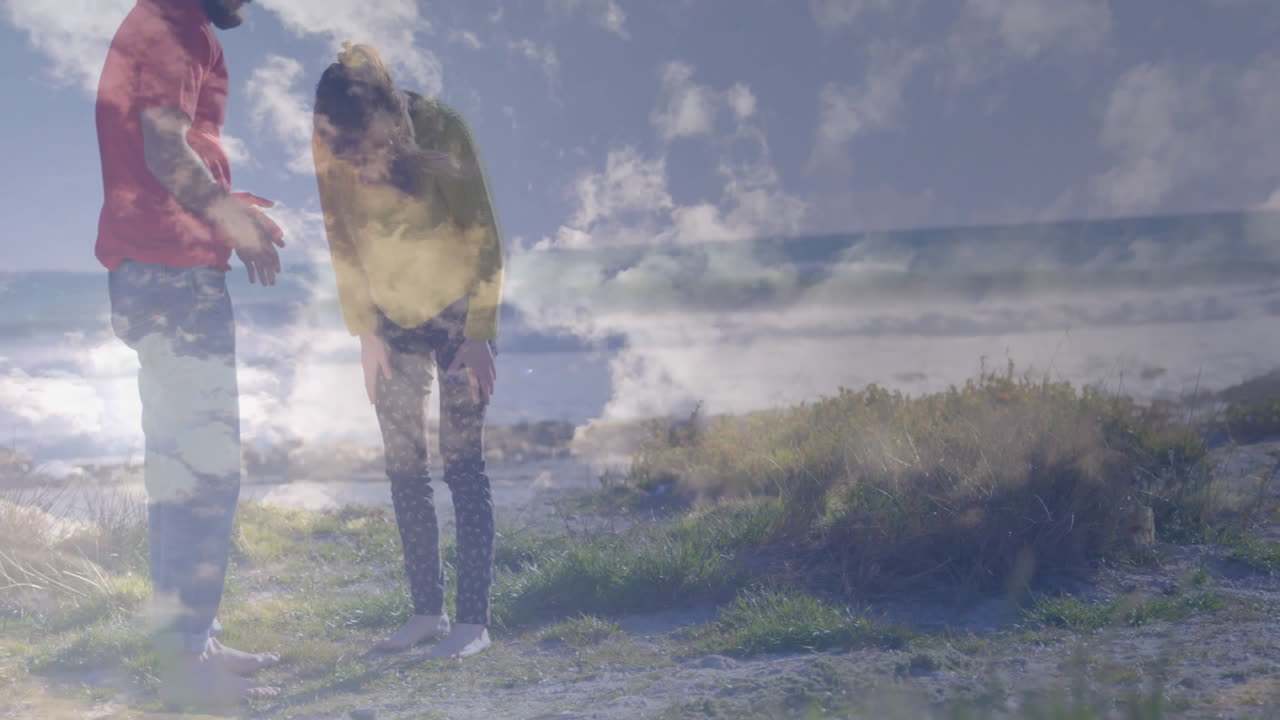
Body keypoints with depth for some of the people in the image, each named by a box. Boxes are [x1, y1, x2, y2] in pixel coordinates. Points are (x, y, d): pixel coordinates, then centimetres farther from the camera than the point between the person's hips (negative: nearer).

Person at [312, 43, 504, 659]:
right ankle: (427, 612, 11)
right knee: (403, 465, 3)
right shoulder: (328, 152, -13)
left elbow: (485, 237, -15)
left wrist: (479, 336, -14)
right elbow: (341, 244, 0)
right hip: (392, 319, 4)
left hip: (458, 310, -4)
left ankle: (474, 620, -4)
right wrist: (365, 332, 0)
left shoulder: (442, 130, -23)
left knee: (462, 463, -7)